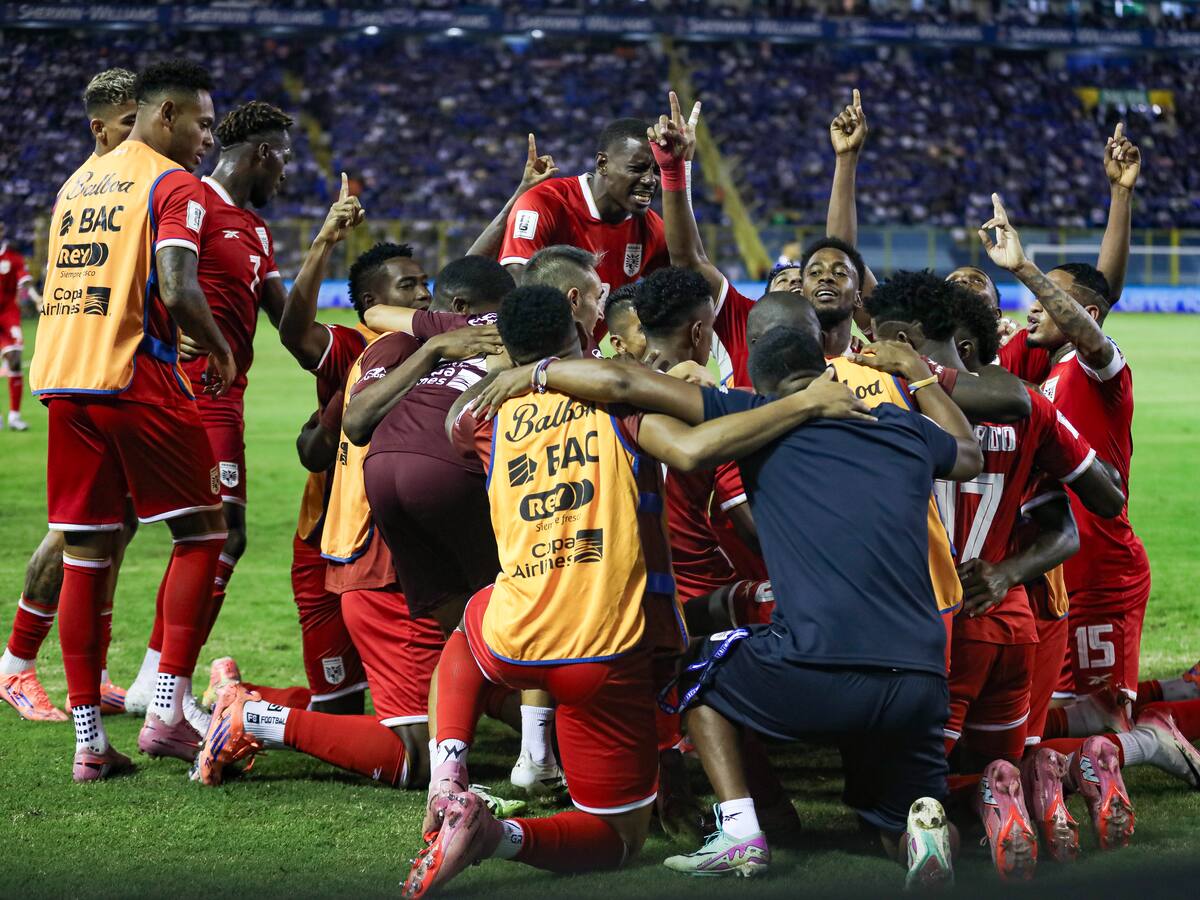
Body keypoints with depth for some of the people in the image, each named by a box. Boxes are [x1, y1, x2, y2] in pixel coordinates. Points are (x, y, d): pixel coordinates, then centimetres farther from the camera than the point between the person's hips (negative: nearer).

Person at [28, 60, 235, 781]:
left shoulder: (78, 180, 19)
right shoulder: (176, 186, -5)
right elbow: (176, 290, -18)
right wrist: (220, 349, -3)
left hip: (63, 381, 7)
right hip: (138, 381, -7)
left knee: (86, 557, 8)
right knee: (203, 535, 6)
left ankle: (89, 739, 8)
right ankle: (168, 710, -1)